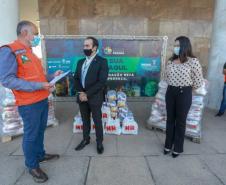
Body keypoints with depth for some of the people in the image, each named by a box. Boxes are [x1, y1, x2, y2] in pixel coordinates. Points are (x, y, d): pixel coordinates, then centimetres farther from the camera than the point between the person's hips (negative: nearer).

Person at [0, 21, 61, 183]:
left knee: (40, 130, 21)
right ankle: (32, 166, 25)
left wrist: (52, 77, 7)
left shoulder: (30, 52, 14)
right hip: (29, 104, -8)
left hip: (43, 100, 8)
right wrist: (38, 86, -25)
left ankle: (40, 154, 40)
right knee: (31, 135, 6)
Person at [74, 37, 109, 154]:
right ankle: (86, 139, 36)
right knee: (85, 120, 17)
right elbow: (76, 79, 9)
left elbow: (102, 82, -17)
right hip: (82, 96, 5)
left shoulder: (102, 62, -8)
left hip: (95, 98, -5)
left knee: (97, 121, 8)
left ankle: (99, 142, 27)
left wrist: (87, 94, -18)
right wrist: (80, 92, -9)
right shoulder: (80, 62, 11)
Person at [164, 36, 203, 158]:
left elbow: (198, 82, -7)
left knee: (180, 121, 8)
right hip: (170, 92, 5)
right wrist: (173, 85, 7)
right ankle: (168, 145, 31)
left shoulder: (193, 61, -12)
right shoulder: (170, 61, 4)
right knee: (170, 119, 13)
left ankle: (177, 148, 26)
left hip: (184, 93, -5)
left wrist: (186, 87, 5)